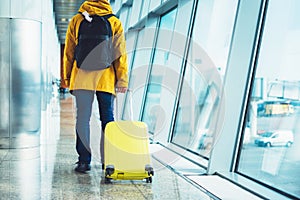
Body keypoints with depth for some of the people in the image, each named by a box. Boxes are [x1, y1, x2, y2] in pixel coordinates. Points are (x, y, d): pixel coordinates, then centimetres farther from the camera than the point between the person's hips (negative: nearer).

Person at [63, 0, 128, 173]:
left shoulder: (76, 20, 10)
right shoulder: (115, 22, 8)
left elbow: (69, 52, 10)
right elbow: (120, 53, 2)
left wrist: (67, 78, 14)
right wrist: (122, 80, 0)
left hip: (82, 76, 0)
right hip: (106, 78, 0)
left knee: (82, 119, 3)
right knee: (107, 120, 6)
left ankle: (84, 161, 2)